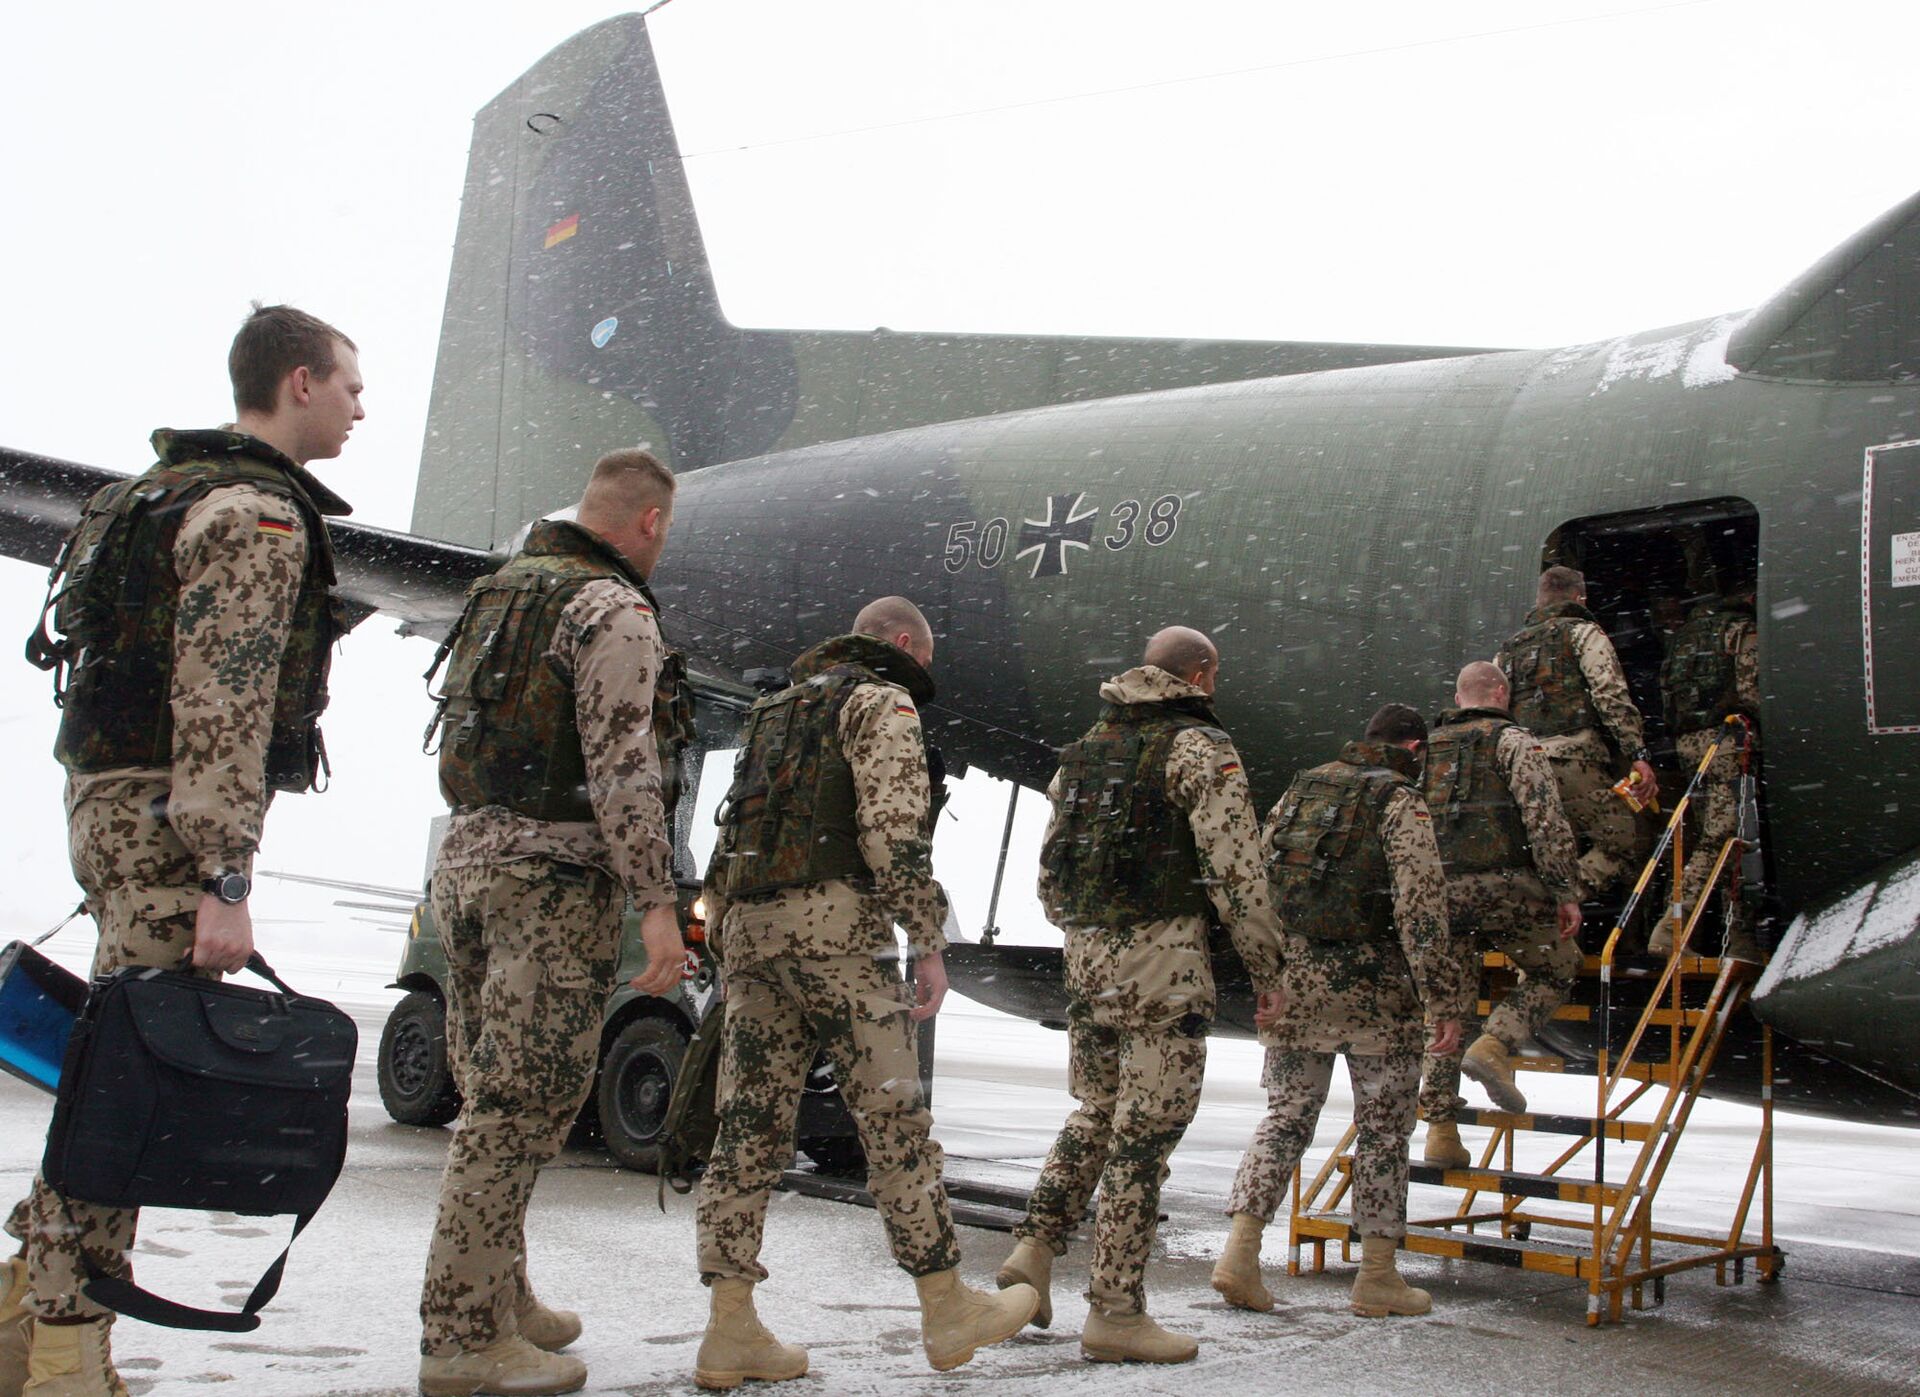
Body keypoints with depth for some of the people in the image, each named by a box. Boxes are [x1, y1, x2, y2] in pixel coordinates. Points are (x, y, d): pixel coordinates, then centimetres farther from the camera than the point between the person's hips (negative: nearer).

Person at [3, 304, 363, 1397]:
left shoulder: (171, 488, 21)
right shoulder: (258, 514, -12)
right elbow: (222, 710, -21)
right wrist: (224, 884, -24)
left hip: (112, 799, 10)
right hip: (171, 822, -10)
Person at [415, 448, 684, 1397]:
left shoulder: (494, 593, 18)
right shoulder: (612, 608, -10)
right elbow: (620, 766, -18)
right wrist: (656, 902, -19)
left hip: (466, 855, 9)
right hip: (555, 869, -9)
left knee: (494, 1095, 14)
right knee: (522, 1103, -5)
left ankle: (500, 1302, 23)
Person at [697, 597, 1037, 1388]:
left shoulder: (777, 711, 27)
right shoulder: (884, 702, 1)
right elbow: (894, 831, -12)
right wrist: (929, 944, -11)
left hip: (747, 922, 8)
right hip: (832, 917, -8)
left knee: (751, 1122, 4)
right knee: (893, 1119, -2)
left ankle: (730, 1333, 3)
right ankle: (947, 1310, 5)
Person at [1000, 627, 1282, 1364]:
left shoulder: (1087, 745, 15)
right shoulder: (1199, 746, -7)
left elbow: (1049, 865, 18)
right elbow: (1234, 868, -13)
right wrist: (1267, 966, -4)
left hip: (1087, 952, 7)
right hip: (1164, 953, -7)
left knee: (1096, 1110, 22)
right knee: (1146, 1129, -1)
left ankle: (1035, 1248, 11)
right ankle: (1114, 1312, 3)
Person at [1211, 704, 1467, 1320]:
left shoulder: (1300, 789, 12)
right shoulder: (1400, 801, -6)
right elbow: (1421, 906, -15)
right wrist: (1443, 999, -14)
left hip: (1294, 984, 5)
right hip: (1372, 988, -5)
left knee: (1286, 1115, 10)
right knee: (1383, 1127, 7)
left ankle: (1241, 1252, 1)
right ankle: (1377, 1276, 12)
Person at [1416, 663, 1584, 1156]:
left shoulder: (1426, 749, 21)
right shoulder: (1513, 740, 3)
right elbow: (1545, 816, -9)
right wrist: (1567, 890, -9)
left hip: (1437, 890, 5)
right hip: (1504, 885, -5)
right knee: (1556, 969, 17)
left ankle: (1441, 1130, 7)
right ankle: (1494, 1045, -6)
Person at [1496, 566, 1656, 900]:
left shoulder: (1508, 649, 26)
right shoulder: (1583, 632, 8)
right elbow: (1611, 696, -7)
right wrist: (1638, 755, -13)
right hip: (1574, 757, -6)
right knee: (1620, 845, -5)